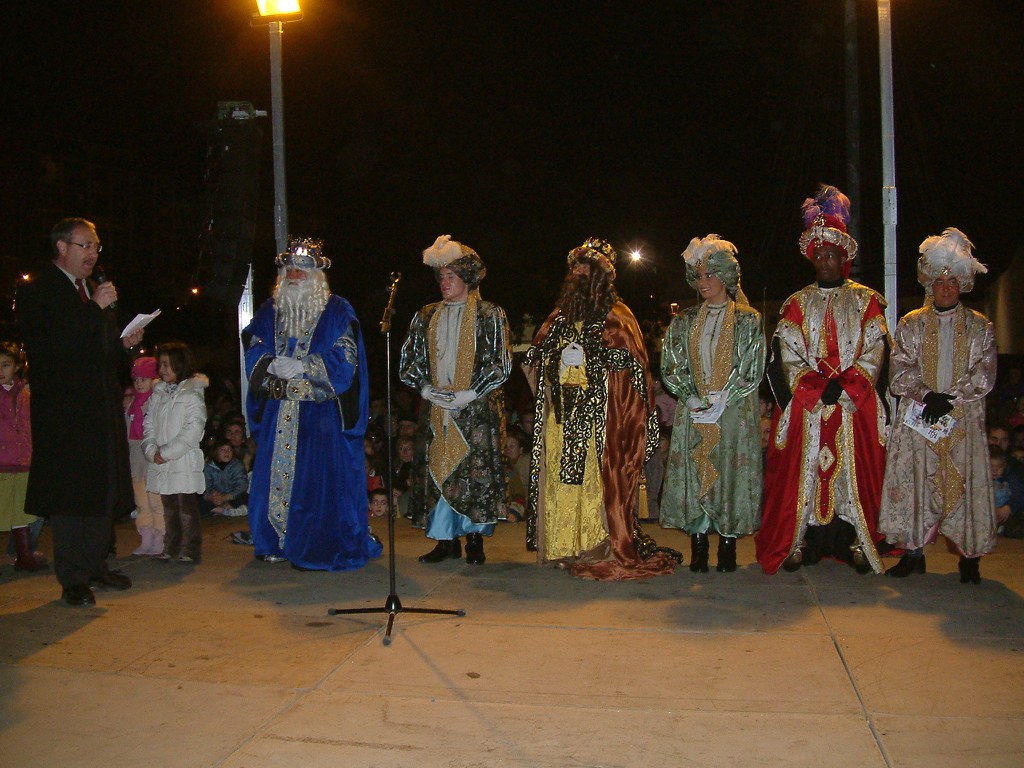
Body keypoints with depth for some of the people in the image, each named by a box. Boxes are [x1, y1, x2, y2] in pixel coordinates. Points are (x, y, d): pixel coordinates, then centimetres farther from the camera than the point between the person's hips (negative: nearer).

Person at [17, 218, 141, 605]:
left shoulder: (96, 290, 18)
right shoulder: (36, 290, -4)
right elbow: (47, 346, -19)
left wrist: (125, 343, 3)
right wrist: (94, 309, -21)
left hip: (103, 407, 7)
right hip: (64, 410, -7)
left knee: (106, 490, 10)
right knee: (68, 493, -3)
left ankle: (95, 563, 23)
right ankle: (72, 578, 6)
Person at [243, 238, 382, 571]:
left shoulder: (336, 310, 1)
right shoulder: (270, 310, 14)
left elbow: (345, 357, -7)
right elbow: (254, 350, 10)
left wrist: (302, 367, -17)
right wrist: (272, 365, -12)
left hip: (320, 409, -4)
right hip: (278, 410, 5)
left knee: (318, 477, -6)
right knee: (276, 472, 5)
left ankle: (319, 548, 1)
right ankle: (278, 543, 16)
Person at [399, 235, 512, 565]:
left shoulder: (489, 315, 3)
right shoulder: (426, 317, 14)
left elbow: (500, 363, -3)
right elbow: (408, 362, 12)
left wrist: (468, 394, -12)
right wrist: (427, 389, -5)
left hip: (476, 409, -3)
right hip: (435, 408, 4)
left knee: (476, 469, -5)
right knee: (437, 469, 1)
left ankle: (474, 538, 5)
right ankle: (447, 539, 10)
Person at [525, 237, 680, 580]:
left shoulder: (615, 316, 2)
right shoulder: (560, 316, 19)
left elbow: (631, 361, -5)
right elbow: (537, 355, 20)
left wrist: (588, 357, -12)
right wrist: (559, 356, 2)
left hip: (600, 412, -5)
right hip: (562, 411, 5)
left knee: (598, 474, -8)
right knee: (562, 476, 2)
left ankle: (602, 548, -3)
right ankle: (566, 548, 9)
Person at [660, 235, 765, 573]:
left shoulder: (748, 320, 3)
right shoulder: (685, 321, 12)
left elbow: (752, 370, -3)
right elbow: (671, 367, 8)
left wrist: (721, 402, -12)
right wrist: (692, 398, -8)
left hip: (734, 413, -3)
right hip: (693, 412, 3)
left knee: (731, 472, -3)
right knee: (693, 473, -1)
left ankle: (728, 546, 6)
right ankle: (698, 548, 6)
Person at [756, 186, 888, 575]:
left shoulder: (864, 300, 9)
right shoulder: (798, 302, 12)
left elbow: (874, 349, 1)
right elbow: (788, 351, 3)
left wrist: (845, 383, -11)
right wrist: (815, 383, -11)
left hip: (855, 401, 0)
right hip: (806, 401, 1)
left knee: (854, 468, -2)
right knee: (804, 467, -4)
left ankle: (852, 541, 5)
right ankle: (805, 541, 1)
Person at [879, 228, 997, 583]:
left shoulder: (979, 326, 8)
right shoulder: (911, 324, 9)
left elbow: (984, 375, 0)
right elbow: (900, 371, 0)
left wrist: (949, 399, -12)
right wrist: (927, 396, -14)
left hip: (964, 419, 0)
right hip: (917, 419, 1)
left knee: (967, 482, -2)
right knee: (914, 480, -2)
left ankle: (970, 556, 7)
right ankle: (913, 552, 6)